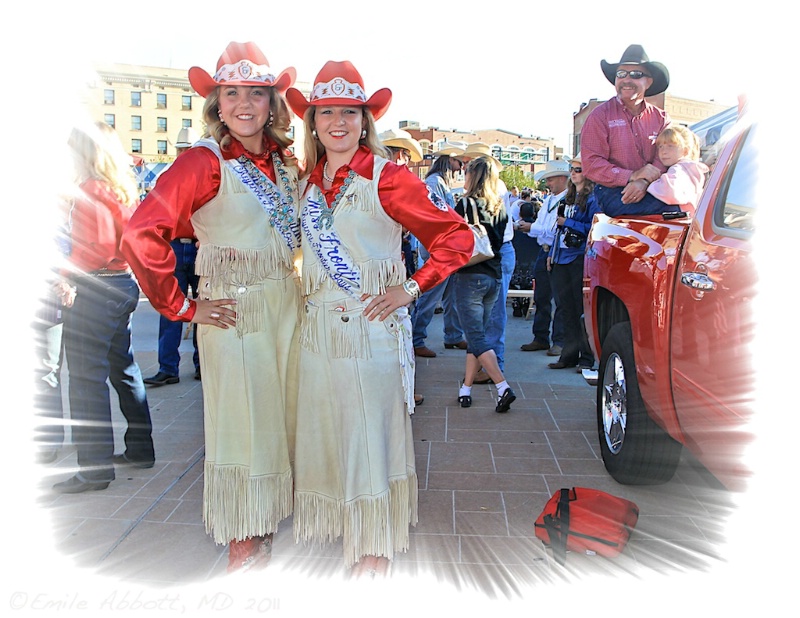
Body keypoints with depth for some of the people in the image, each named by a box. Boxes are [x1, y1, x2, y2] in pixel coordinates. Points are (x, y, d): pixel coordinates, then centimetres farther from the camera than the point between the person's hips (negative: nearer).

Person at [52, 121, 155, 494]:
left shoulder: (91, 191, -14)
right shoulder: (124, 190, 11)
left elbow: (100, 247, -23)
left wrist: (68, 273, -14)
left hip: (94, 292, -9)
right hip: (124, 285, 9)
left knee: (87, 378, -3)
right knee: (122, 368, 17)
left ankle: (95, 468, 4)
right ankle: (140, 449, 27)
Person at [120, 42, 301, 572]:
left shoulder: (286, 161, 9)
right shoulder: (204, 161, -11)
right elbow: (142, 235, -19)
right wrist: (182, 307, -15)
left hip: (289, 307, 6)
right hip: (236, 313, -6)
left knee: (279, 423, 14)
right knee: (243, 427, 2)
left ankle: (266, 538, 34)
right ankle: (242, 558, 21)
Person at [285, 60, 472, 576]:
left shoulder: (387, 177, -7)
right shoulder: (308, 181, 10)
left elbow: (457, 237, -7)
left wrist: (411, 288, -12)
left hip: (371, 327, -5)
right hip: (317, 329, 6)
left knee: (371, 433, 3)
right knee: (324, 430, 13)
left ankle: (375, 550, 21)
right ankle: (337, 526, 34)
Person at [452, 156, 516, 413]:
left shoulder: (466, 204, -9)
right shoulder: (501, 208, 8)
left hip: (470, 276, -6)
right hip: (494, 276, 7)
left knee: (477, 338, -3)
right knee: (476, 335, 13)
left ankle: (503, 387, -13)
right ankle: (466, 389, 18)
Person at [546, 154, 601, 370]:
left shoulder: (591, 198, -6)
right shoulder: (569, 197, 18)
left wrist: (568, 223, -13)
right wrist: (552, 253, 18)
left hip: (579, 258, -8)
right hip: (562, 258, 8)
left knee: (582, 308, -4)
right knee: (566, 308, 10)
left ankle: (587, 358, 5)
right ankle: (569, 355, 19)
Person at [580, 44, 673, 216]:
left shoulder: (661, 118, 14)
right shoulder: (600, 115, 3)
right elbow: (591, 165, -7)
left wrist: (644, 182, -22)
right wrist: (631, 176, -19)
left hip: (649, 191, 5)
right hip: (611, 194, -5)